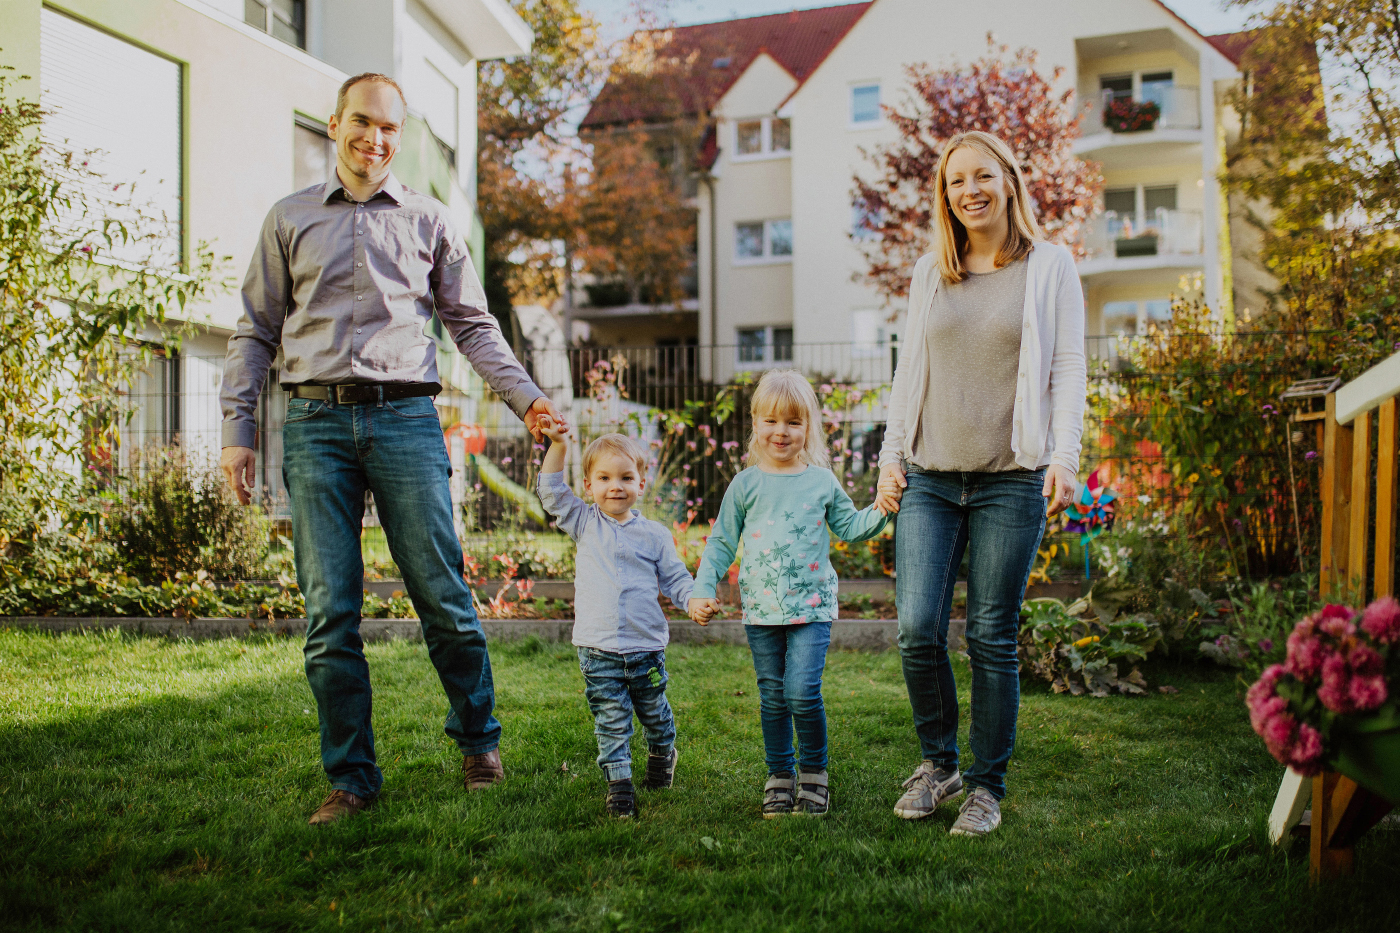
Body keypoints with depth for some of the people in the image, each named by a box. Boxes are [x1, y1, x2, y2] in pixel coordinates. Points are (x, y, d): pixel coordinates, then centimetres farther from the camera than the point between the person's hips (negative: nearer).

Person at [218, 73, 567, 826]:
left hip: (404, 417, -1)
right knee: (330, 612, -1)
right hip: (316, 424, 1)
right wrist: (237, 429, 6)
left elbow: (472, 324, 14)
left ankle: (478, 741, 17)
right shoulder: (290, 220, 16)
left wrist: (525, 397, 0)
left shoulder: (427, 221, 15)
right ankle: (350, 776, 9)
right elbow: (257, 332, 15)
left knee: (442, 596, -3)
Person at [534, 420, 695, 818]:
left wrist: (694, 602, -12)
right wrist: (557, 445, -9)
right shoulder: (584, 523, 5)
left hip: (646, 646, 0)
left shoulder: (654, 534, 3)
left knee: (654, 713, 15)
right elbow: (552, 492, -1)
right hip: (597, 648, 0)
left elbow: (675, 578, 7)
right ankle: (618, 783, 9)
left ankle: (662, 754, 43)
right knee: (611, 722, 1)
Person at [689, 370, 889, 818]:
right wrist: (702, 589, 1)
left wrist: (881, 509, -4)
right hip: (762, 610, 1)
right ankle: (779, 776, 21)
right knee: (772, 697, 6)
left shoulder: (821, 481, 6)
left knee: (802, 692, -11)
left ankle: (813, 772, 9)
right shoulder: (745, 484, 5)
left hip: (812, 605, -1)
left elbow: (851, 527, 14)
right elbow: (722, 542, 9)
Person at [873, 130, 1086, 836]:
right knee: (917, 629, -7)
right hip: (930, 479, 3)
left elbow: (1069, 365, 1)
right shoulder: (930, 272, 14)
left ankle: (987, 786, 15)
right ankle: (938, 762, 16)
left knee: (991, 638, 0)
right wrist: (891, 455, 9)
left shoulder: (1049, 266, 6)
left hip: (1012, 480, -2)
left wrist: (1064, 455, -11)